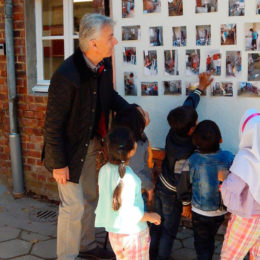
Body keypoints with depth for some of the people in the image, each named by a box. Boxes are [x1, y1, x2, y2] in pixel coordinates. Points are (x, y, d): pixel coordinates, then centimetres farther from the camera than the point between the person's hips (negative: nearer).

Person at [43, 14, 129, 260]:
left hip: (90, 143, 8)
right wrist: (58, 164, -18)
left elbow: (110, 96, 11)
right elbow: (53, 125, -23)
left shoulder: (104, 64, -9)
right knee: (74, 205, 1)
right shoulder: (67, 75, -31)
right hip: (70, 149, -8)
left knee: (89, 199, 21)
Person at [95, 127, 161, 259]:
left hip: (113, 232, 6)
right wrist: (150, 216, -12)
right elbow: (128, 214, -27)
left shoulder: (104, 170, -7)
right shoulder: (128, 178, -29)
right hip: (132, 233, -6)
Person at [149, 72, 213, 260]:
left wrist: (201, 87, 9)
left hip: (161, 186, 8)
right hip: (172, 195, -8)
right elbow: (181, 180, -26)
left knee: (158, 223, 23)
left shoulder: (173, 132, -14)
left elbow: (188, 105, -1)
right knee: (169, 230, 13)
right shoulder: (185, 153, -35)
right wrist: (186, 203, -13)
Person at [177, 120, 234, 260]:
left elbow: (183, 189, -12)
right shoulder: (228, 158, -22)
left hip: (200, 212, -2)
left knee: (202, 244, 19)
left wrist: (186, 203, 9)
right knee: (210, 238, 28)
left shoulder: (192, 161, -24)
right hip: (221, 211, 2)